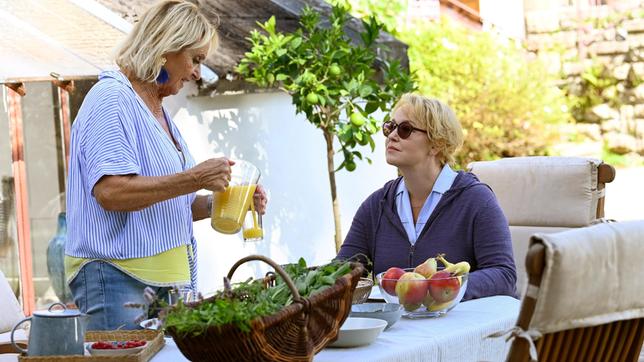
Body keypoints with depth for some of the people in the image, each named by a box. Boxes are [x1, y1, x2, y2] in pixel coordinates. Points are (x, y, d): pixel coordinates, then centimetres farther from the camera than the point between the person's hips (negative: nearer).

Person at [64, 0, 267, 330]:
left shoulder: (158, 110, 20)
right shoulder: (112, 99, -9)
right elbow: (110, 192, -23)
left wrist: (217, 202, 10)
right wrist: (195, 178, -21)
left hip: (166, 281, 9)